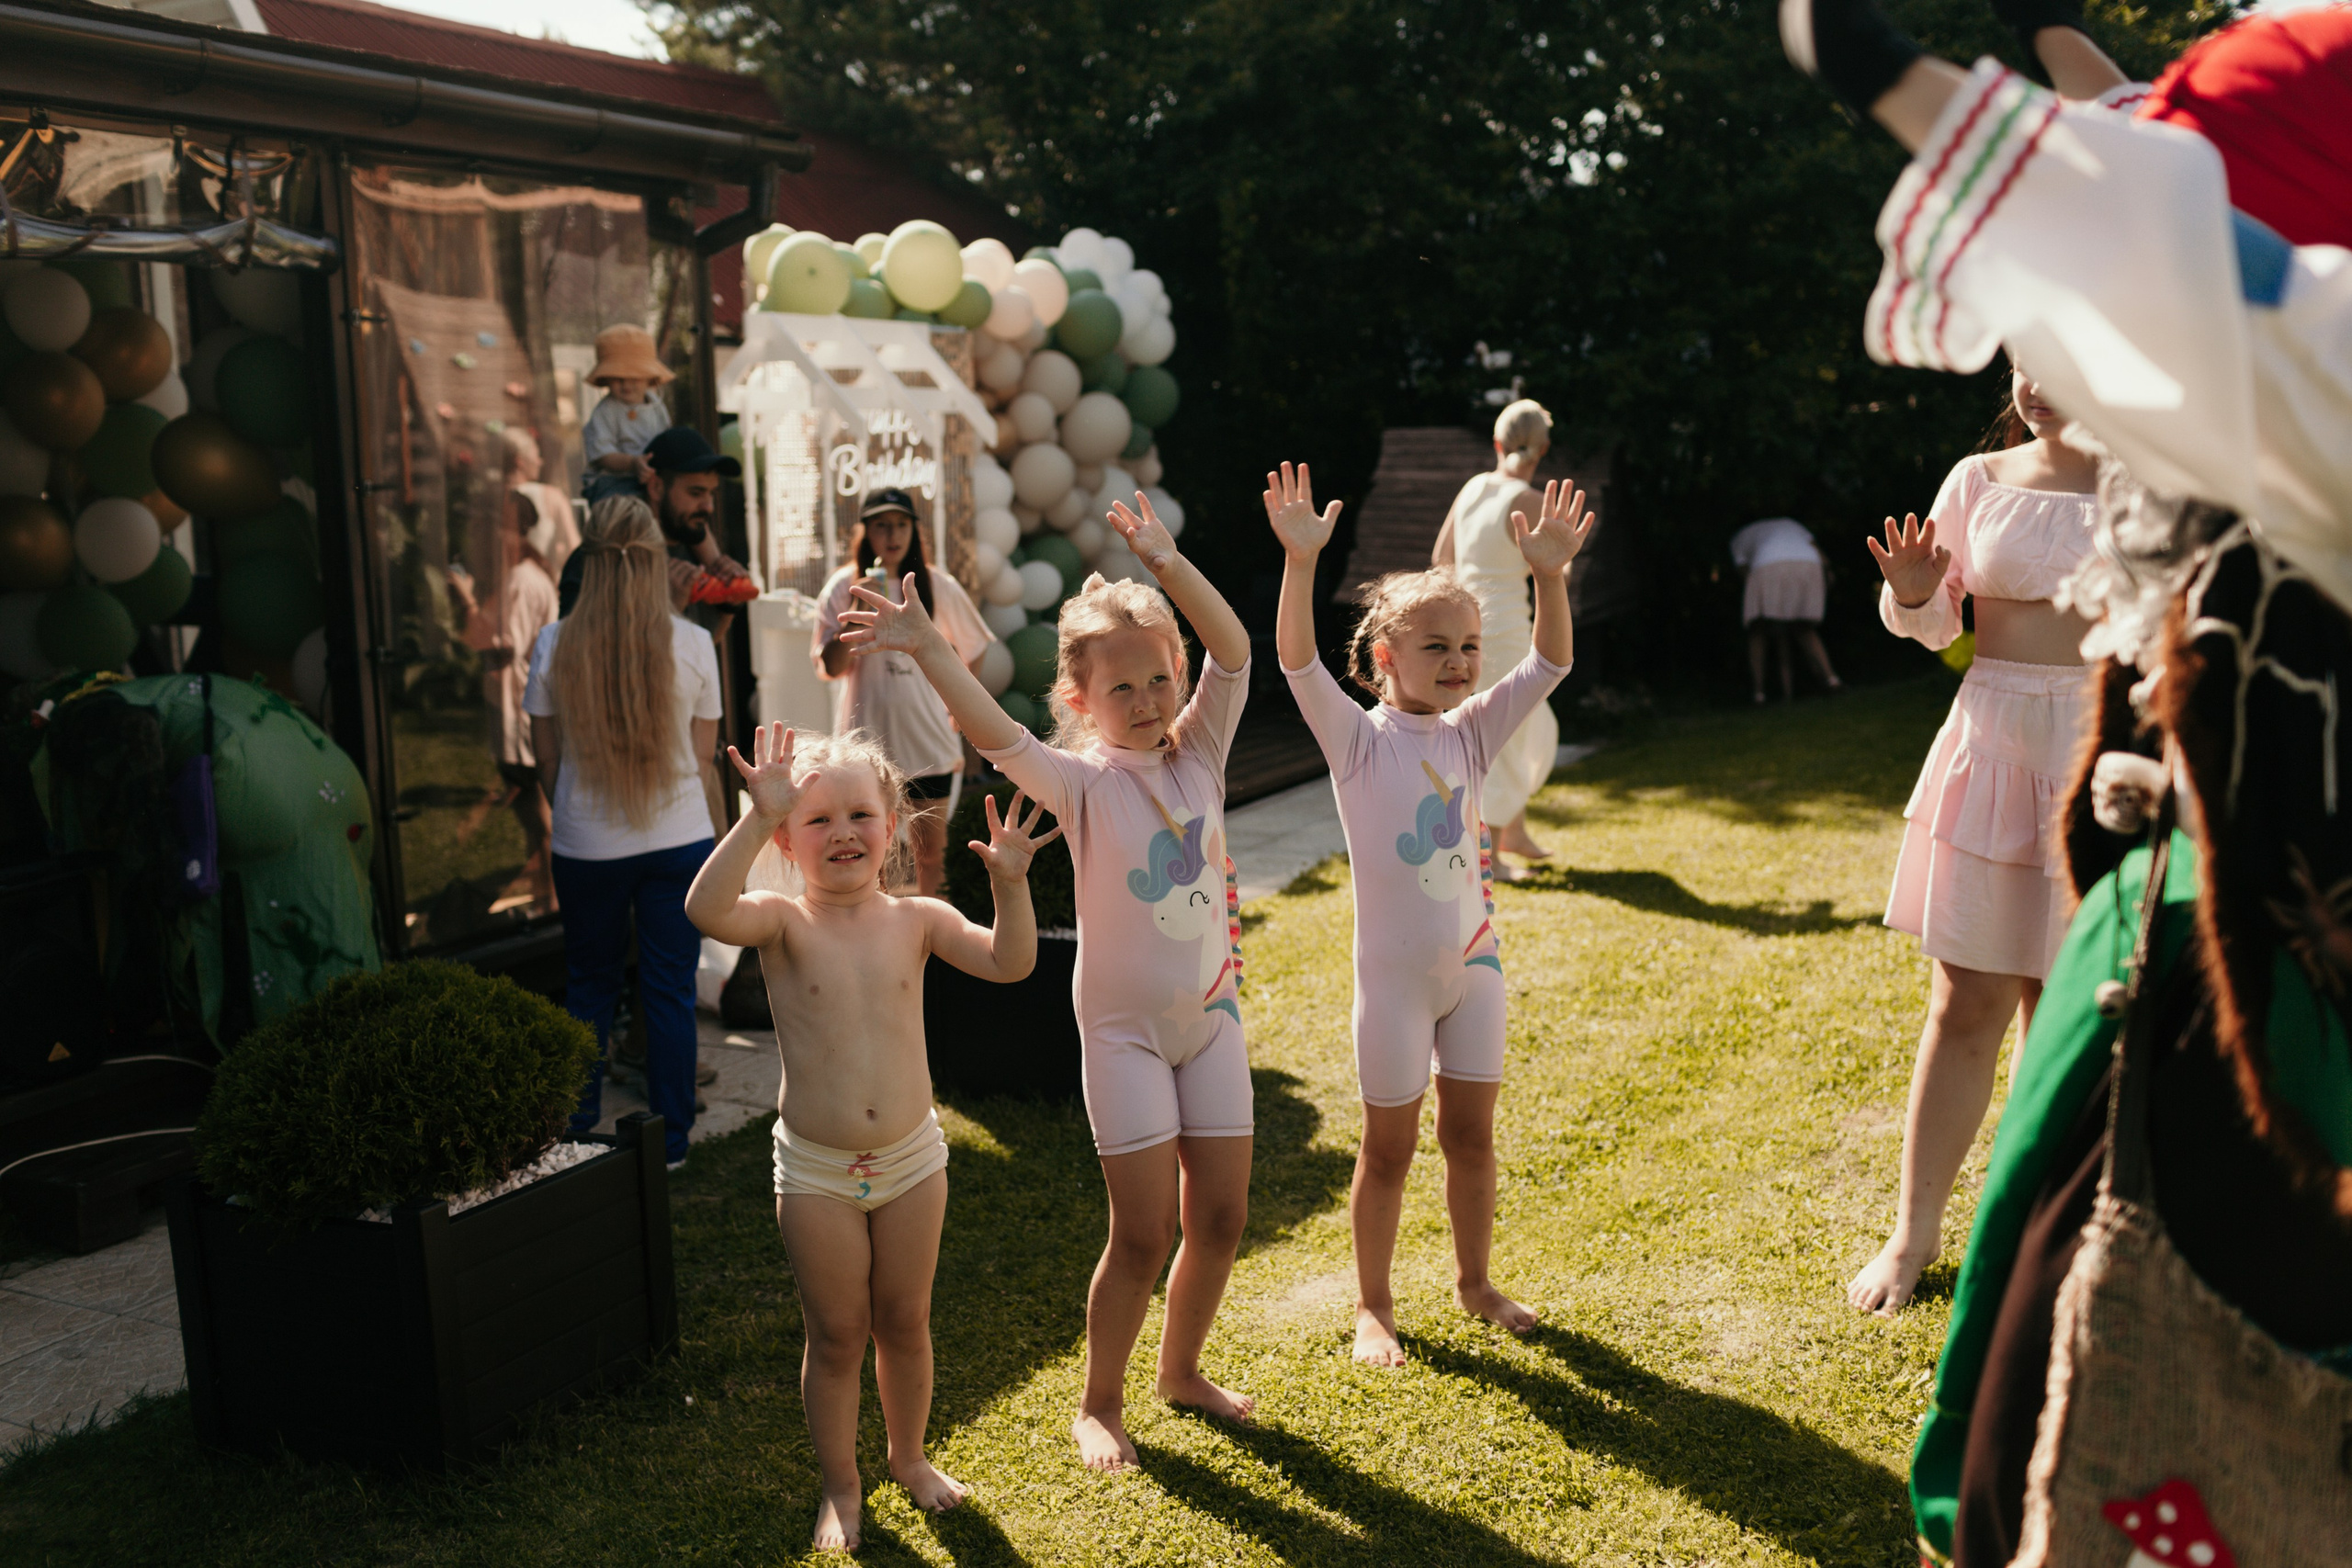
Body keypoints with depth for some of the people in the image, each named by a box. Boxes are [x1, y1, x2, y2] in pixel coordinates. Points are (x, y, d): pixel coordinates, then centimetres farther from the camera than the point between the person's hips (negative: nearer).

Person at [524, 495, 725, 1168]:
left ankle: (578, 1129, 27)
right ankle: (670, 1136, 16)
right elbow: (703, 761, -1)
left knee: (589, 985, 18)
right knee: (669, 990, 9)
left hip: (585, 845, 1)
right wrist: (722, 846, 12)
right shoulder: (692, 644, -8)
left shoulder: (554, 646, -7)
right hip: (679, 838, -1)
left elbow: (548, 761, 2)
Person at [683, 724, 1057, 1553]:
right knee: (836, 1333, 10)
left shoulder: (917, 920, -4)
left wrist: (1009, 884, -31)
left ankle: (910, 1457, 40)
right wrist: (758, 817, -39)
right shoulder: (782, 922, -11)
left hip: (911, 1156, 2)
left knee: (904, 1322, 17)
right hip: (815, 1170, -2)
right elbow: (706, 910, -32)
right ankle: (840, 1487, 30)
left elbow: (1009, 962, -16)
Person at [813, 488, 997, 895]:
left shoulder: (938, 587, 2)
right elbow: (830, 668, -7)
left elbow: (972, 651, 15)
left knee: (930, 853, 9)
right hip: (868, 740, -1)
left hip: (929, 742, 2)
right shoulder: (843, 587, -1)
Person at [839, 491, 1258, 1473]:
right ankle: (1098, 1404, 19)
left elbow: (1233, 652, -15)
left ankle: (1181, 1369, 34)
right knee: (1143, 1232, -2)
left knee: (1221, 1215, 10)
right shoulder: (1081, 781, -12)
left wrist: (1167, 564, -26)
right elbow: (995, 735, -30)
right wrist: (926, 647, -43)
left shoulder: (1198, 752, -1)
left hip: (1210, 1010, 5)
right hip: (1124, 1024, -4)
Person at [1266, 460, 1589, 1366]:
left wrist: (1548, 574, -18)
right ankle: (1373, 1305, 24)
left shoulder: (1471, 732, 2)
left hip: (1472, 958, 5)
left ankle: (1474, 1280, 35)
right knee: (1389, 1148, 8)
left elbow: (1549, 665, -5)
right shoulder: (1359, 739, -12)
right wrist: (1300, 561, -39)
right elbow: (1298, 661, -27)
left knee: (1472, 1135, 16)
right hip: (1394, 971, -4)